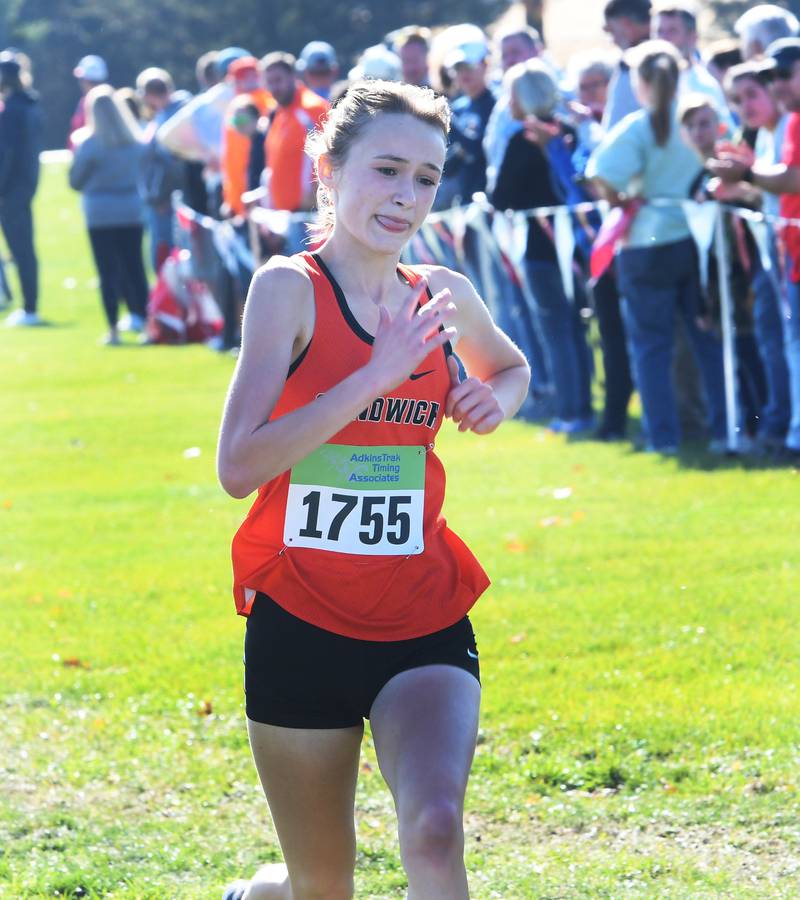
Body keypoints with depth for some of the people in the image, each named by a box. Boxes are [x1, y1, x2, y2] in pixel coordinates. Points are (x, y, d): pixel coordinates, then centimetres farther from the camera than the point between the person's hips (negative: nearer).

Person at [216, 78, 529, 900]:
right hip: (301, 624, -3)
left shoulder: (443, 298, 5)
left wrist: (496, 402, 6)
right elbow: (237, 467, -20)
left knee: (434, 833, -24)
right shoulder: (290, 288, -8)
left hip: (424, 627, 3)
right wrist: (375, 377, -23)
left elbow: (511, 368, 30)